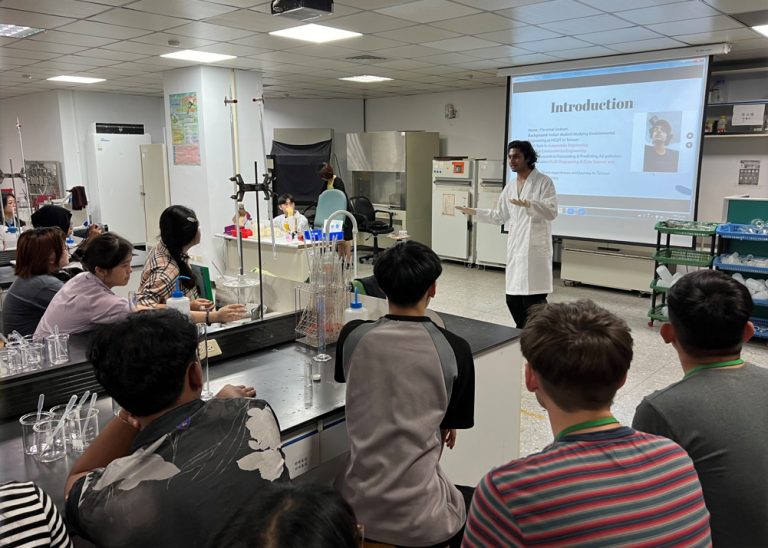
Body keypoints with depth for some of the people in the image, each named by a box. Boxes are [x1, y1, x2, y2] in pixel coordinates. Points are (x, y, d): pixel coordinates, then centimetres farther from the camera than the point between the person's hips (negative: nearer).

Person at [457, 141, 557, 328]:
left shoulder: (543, 182, -4)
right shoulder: (509, 188, 16)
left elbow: (552, 212, -15)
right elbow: (499, 217, 23)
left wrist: (528, 204, -31)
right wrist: (474, 212, 16)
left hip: (535, 248, -6)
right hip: (515, 248, 7)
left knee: (533, 300, -9)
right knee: (512, 298, 9)